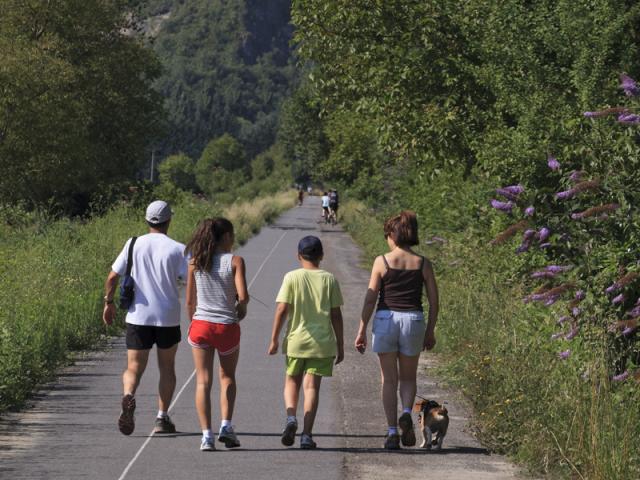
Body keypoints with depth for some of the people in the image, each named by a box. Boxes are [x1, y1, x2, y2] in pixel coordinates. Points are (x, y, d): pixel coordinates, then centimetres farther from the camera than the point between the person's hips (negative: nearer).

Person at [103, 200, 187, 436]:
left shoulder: (133, 245, 0)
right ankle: (162, 418, 15)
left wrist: (109, 302, 12)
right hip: (168, 318, -1)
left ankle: (128, 397, -27)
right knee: (166, 367, 17)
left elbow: (112, 277, 0)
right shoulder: (177, 249, -6)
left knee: (134, 368, 4)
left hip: (138, 317, 1)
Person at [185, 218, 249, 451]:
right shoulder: (235, 261, -6)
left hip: (200, 326, 2)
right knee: (227, 376, 20)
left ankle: (206, 435, -4)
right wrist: (241, 309, 7)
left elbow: (189, 302, 5)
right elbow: (243, 296, -15)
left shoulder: (195, 263, 3)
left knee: (203, 381, 5)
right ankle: (226, 426, 7)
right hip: (227, 327, -1)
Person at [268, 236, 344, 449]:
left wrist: (274, 340, 0)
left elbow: (282, 309, -7)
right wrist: (340, 345, 9)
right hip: (322, 343, 1)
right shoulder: (329, 279, 1)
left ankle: (291, 416, -10)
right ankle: (307, 434, -4)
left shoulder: (292, 277, -3)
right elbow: (336, 315, 2)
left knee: (292, 381, 16)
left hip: (296, 340, -1)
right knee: (312, 386, 3)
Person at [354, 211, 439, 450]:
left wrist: (362, 330, 0)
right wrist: (430, 331, 14)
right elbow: (434, 301, 4)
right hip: (413, 321, 1)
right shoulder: (423, 264, 2)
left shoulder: (382, 262, -4)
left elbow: (370, 298, -5)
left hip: (386, 320, -1)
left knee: (389, 380, 9)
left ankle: (392, 432, 3)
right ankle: (406, 413, -11)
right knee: (408, 378, 17)